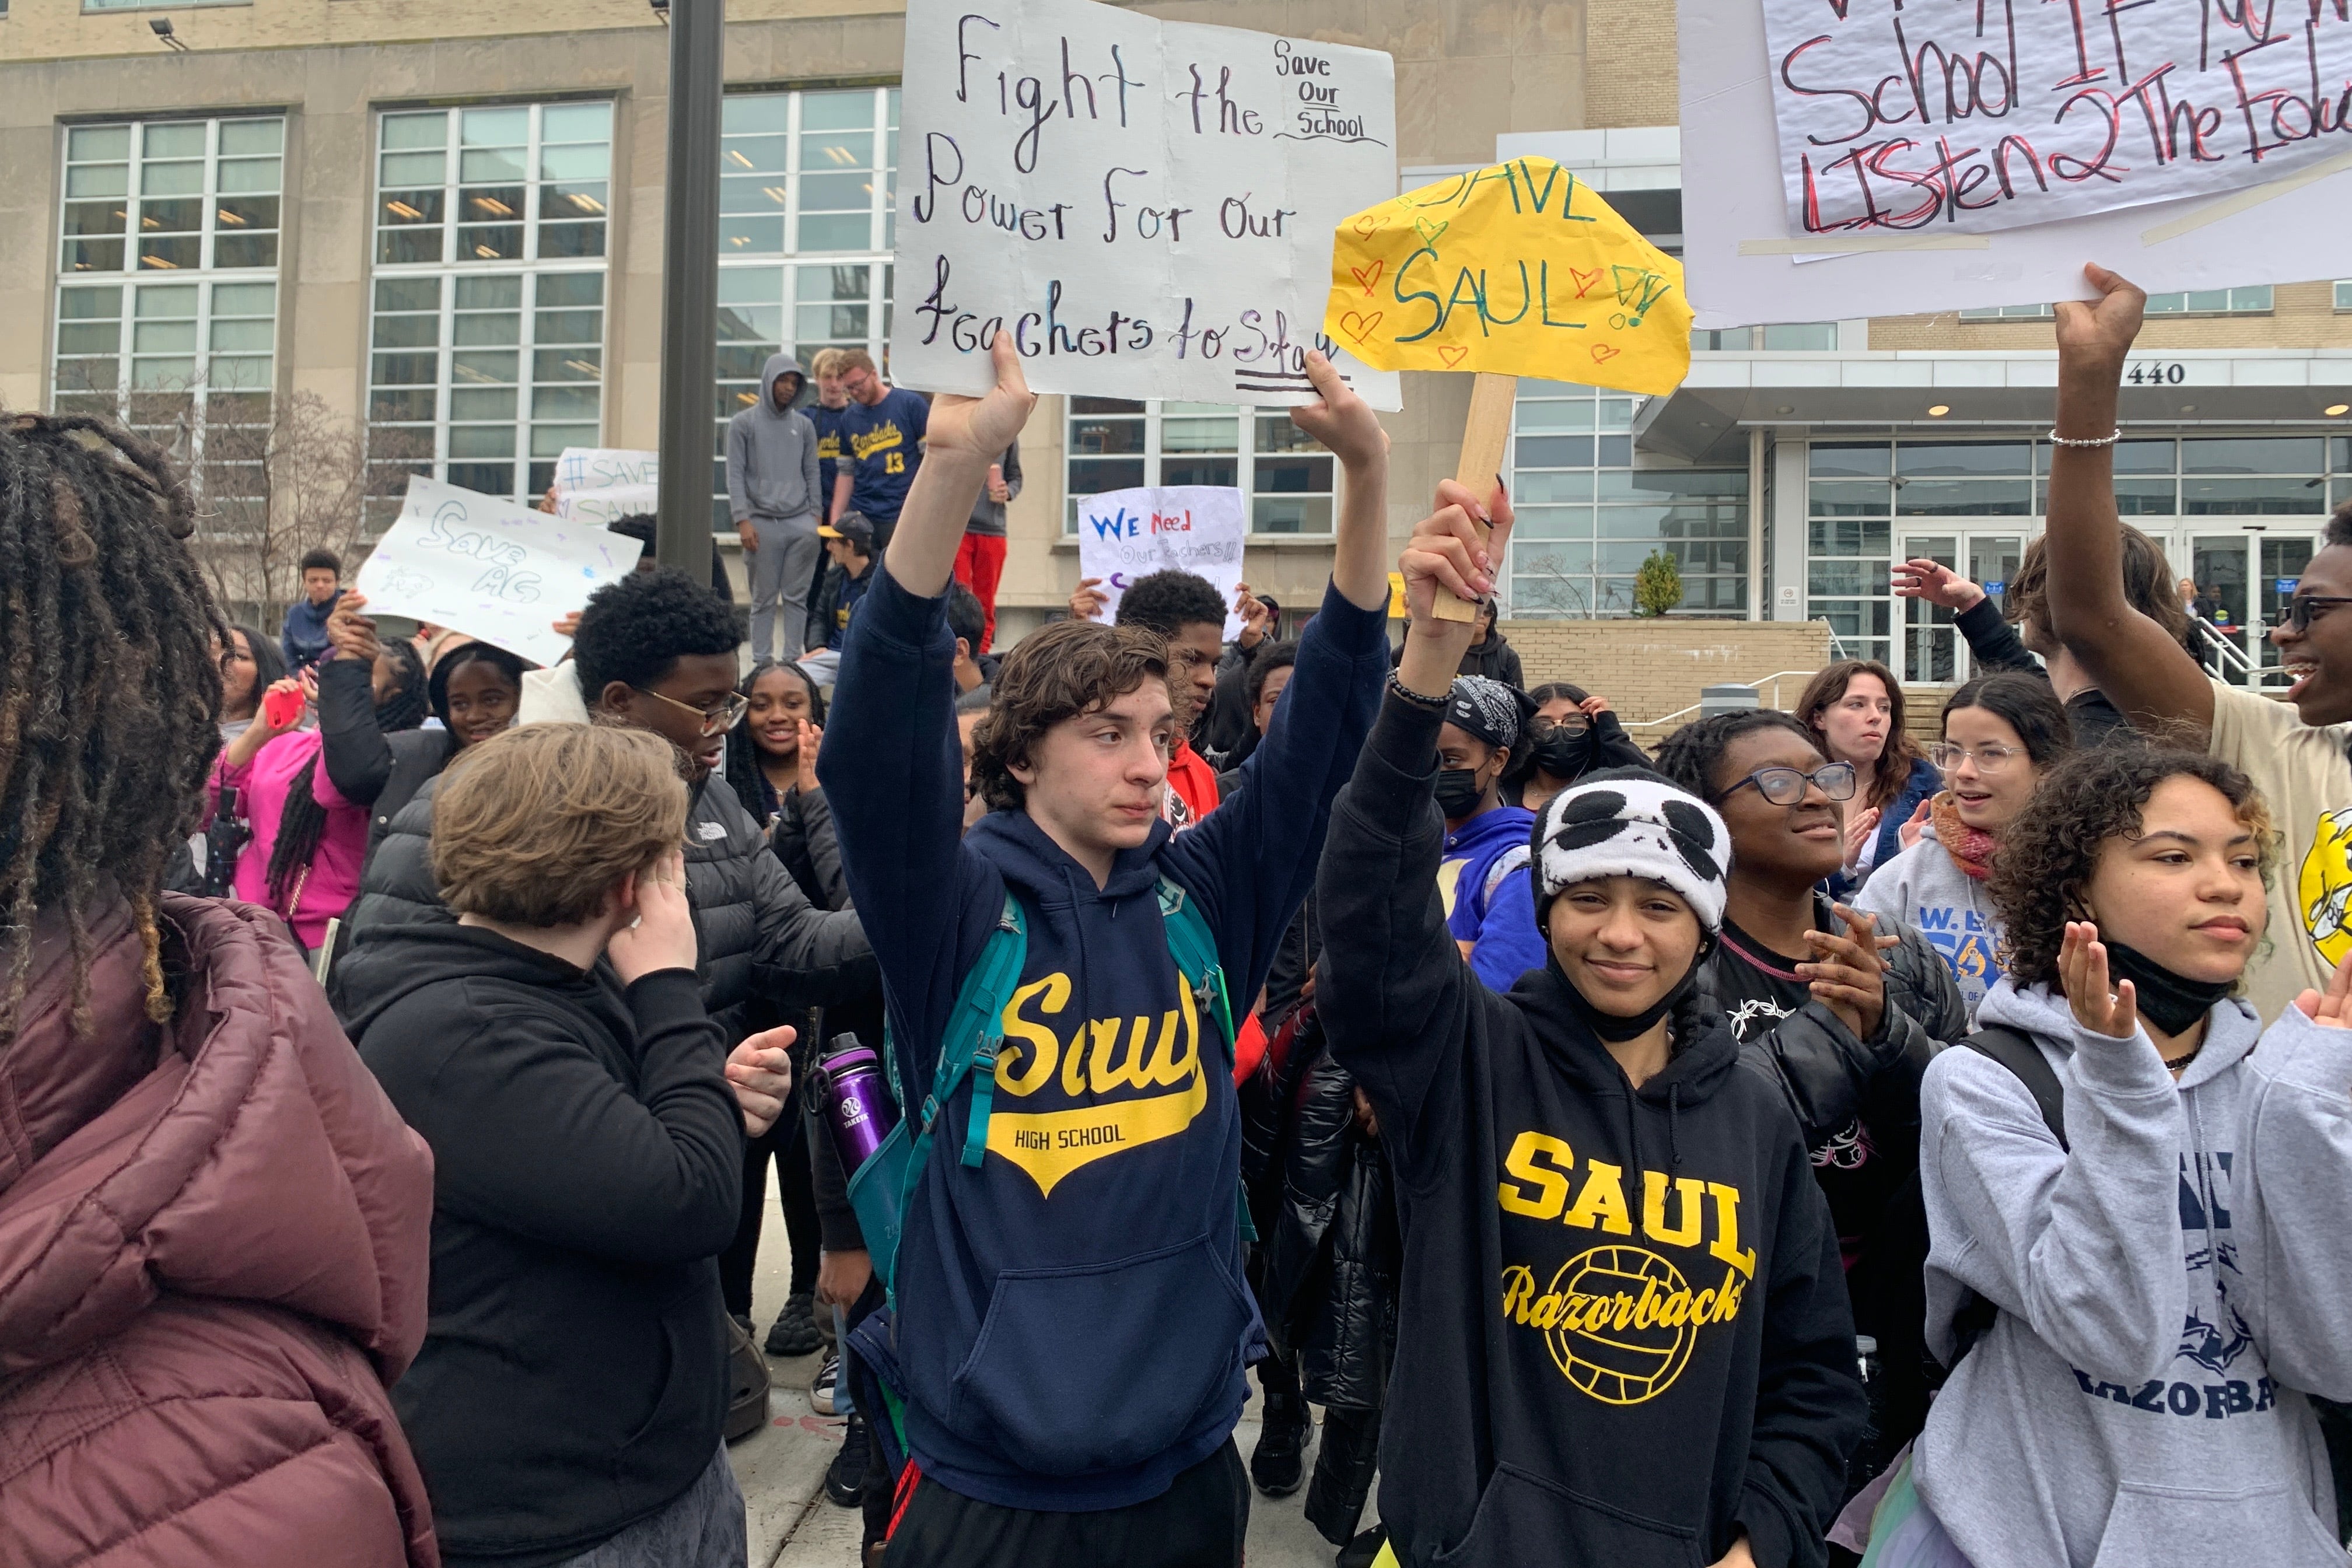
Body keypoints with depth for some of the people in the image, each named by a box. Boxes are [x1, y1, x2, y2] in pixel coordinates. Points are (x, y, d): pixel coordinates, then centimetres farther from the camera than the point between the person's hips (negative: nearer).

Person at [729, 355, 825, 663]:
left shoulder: (804, 425, 13)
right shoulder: (743, 424, 5)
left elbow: (812, 473, 14)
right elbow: (735, 475, -1)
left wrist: (815, 516, 5)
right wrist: (743, 520, -9)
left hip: (801, 524, 2)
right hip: (763, 523, -2)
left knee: (797, 596, 2)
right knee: (764, 598, 1)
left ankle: (793, 658, 7)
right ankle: (761, 660, 4)